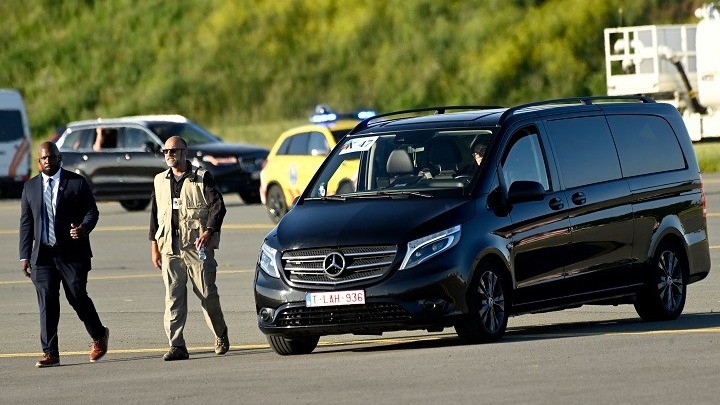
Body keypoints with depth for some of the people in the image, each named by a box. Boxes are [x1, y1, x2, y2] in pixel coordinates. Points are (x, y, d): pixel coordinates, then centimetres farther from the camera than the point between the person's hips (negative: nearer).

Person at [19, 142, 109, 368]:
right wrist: (24, 256, 5)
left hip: (72, 254, -3)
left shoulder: (77, 183, 2)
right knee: (47, 302, -3)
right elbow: (26, 224, 12)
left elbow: (92, 211, 1)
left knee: (77, 298, -2)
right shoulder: (30, 187, 11)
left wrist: (83, 228, -21)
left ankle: (99, 336, 24)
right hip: (43, 254, 3)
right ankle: (50, 354, -1)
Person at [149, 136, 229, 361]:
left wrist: (209, 231, -18)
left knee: (207, 293, -1)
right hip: (170, 247, 4)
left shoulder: (202, 178, 2)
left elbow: (217, 206, -3)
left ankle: (221, 336, 21)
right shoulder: (160, 181, 16)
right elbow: (155, 214, 20)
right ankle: (177, 346, -6)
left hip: (197, 246, -4)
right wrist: (154, 246, 14)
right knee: (173, 297, -4)